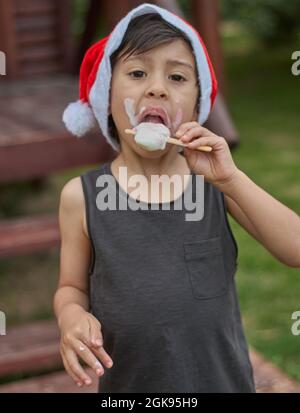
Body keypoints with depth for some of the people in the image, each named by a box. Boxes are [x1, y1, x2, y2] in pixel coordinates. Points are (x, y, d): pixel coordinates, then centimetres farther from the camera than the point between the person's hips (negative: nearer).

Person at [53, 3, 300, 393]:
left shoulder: (214, 181, -8)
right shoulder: (82, 197, -10)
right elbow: (73, 286, 1)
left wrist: (231, 179, -24)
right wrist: (71, 314, -21)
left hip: (224, 378, 1)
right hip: (129, 381, -1)